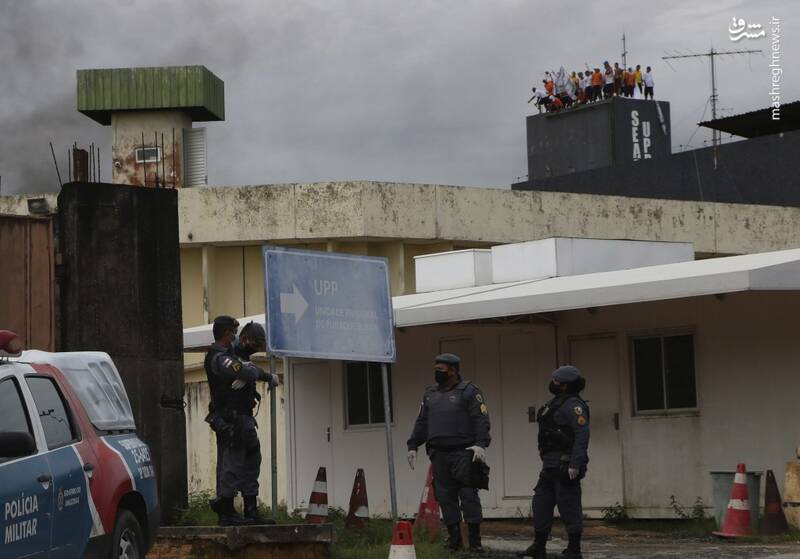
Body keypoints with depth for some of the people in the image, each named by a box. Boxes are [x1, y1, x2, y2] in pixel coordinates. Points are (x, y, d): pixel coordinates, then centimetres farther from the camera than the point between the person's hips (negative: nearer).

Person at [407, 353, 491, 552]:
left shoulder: (469, 391, -1)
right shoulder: (430, 394, 18)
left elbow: (481, 419, -9)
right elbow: (421, 423, 22)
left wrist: (481, 443, -21)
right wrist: (413, 445, 15)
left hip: (463, 454, -6)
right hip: (439, 454, 6)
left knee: (468, 495, -5)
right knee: (446, 497, 5)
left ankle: (475, 540, -1)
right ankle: (454, 538, 12)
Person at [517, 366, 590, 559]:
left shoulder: (573, 405, -13)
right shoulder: (557, 403, 18)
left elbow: (582, 434, -22)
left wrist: (575, 464, -27)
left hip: (565, 465, -11)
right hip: (551, 464, 11)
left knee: (569, 506, -5)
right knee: (541, 503, 11)